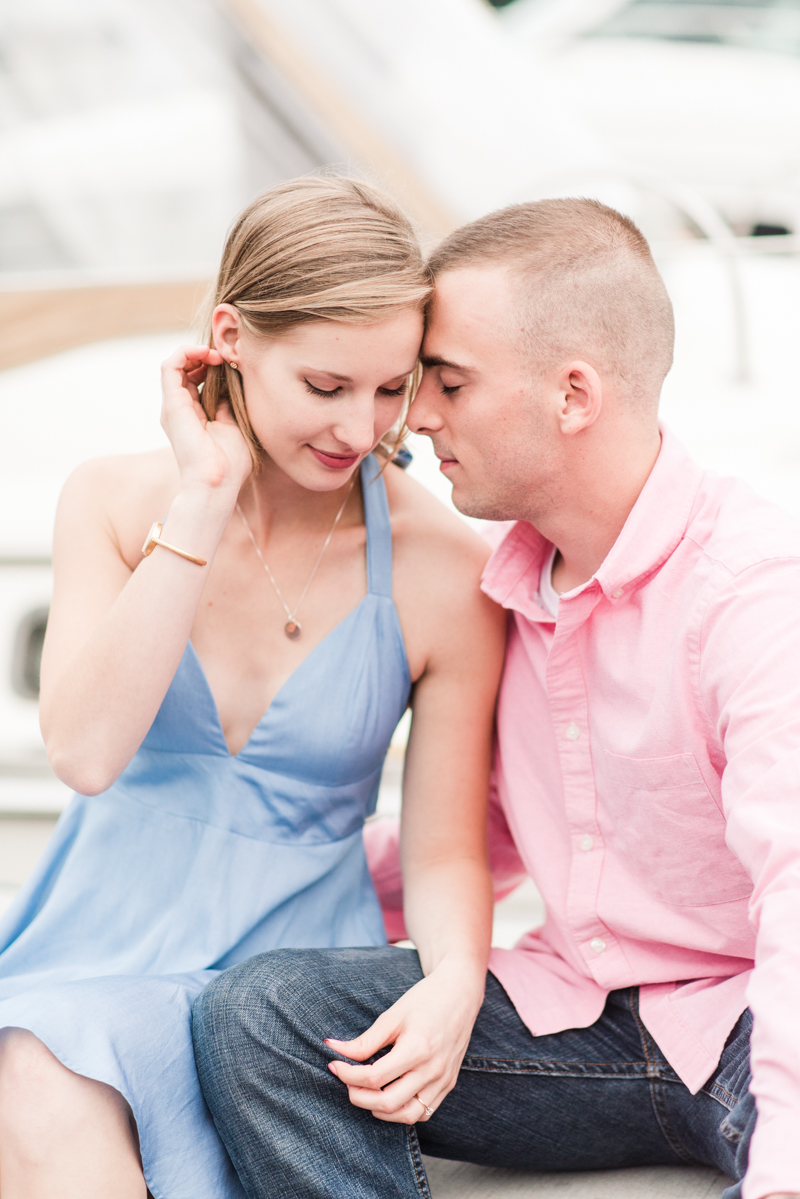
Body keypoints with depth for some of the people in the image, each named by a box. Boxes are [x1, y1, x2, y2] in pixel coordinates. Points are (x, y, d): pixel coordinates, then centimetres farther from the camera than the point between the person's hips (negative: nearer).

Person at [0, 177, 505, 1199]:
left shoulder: (442, 570, -6)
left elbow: (444, 848, 1)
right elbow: (85, 751, -16)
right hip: (104, 946, 2)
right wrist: (202, 502, -17)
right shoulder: (114, 502, -1)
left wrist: (455, 981, -22)